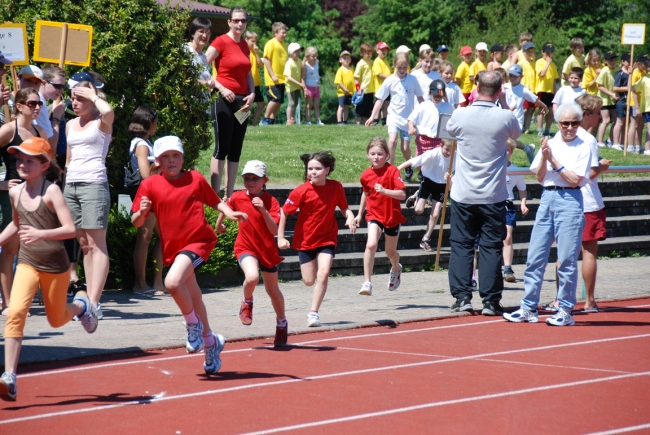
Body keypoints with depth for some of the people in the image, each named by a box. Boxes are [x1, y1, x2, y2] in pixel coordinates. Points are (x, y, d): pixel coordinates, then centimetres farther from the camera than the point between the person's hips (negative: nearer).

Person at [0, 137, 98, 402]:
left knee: (56, 320, 15)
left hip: (55, 266, -3)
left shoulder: (51, 191, -16)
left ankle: (80, 306, 52)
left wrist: (41, 234, -38)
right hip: (27, 263, 3)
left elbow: (70, 229, -25)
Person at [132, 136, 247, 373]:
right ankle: (210, 341, 36)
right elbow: (136, 222, 1)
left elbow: (215, 201, 13)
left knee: (172, 282, -28)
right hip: (173, 247, 4)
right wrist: (142, 212, -21)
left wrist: (229, 213, -6)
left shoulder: (195, 179, 0)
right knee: (193, 297, 16)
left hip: (199, 240, -4)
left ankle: (193, 324, -4)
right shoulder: (150, 185, 1)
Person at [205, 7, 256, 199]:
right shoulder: (221, 42, -8)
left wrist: (252, 93, 4)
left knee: (236, 150, 7)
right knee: (221, 149, -8)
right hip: (224, 99, -7)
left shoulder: (245, 46, 12)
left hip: (242, 101, 7)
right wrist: (221, 88, -17)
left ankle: (229, 195, 12)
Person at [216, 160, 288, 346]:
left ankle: (282, 323, 38)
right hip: (245, 247, 0)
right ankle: (247, 303, 1)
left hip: (267, 250, 0)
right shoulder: (237, 197, -6)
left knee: (273, 290, 14)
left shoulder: (270, 201, -12)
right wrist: (219, 224, 32)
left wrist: (263, 210, -34)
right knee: (252, 277, -31)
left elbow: (274, 230, -22)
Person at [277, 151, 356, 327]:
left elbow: (344, 207, 5)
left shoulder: (336, 187, -9)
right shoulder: (301, 191, -15)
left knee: (323, 273, -19)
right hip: (305, 240, 0)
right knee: (309, 281, 4)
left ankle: (314, 312, -11)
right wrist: (280, 238, -10)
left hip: (327, 238, 0)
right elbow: (284, 213, -9)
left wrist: (350, 217, -18)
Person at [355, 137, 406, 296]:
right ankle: (367, 283, -22)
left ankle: (396, 269, 52)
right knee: (371, 245, -24)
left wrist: (384, 191, -37)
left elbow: (402, 194, -23)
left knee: (390, 252, 15)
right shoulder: (366, 175, -2)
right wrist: (360, 214, 22)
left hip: (392, 216, -1)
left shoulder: (392, 171, -15)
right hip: (374, 215, 1)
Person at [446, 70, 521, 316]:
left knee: (461, 245, 8)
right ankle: (490, 300, 3)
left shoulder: (460, 116, -7)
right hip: (493, 196, -1)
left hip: (463, 194, 1)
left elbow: (450, 131, 16)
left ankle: (462, 297, 4)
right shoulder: (505, 118, -10)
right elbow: (516, 134, 14)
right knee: (491, 247, 4)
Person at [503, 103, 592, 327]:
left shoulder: (583, 148, -1)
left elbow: (574, 179, -9)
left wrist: (554, 161, -10)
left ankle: (565, 311, 4)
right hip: (547, 198, 5)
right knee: (535, 257, 4)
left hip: (570, 201, -5)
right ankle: (529, 308, 10)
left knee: (567, 259, -3)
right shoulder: (549, 144, 11)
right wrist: (544, 157, -8)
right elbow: (540, 177, 8)